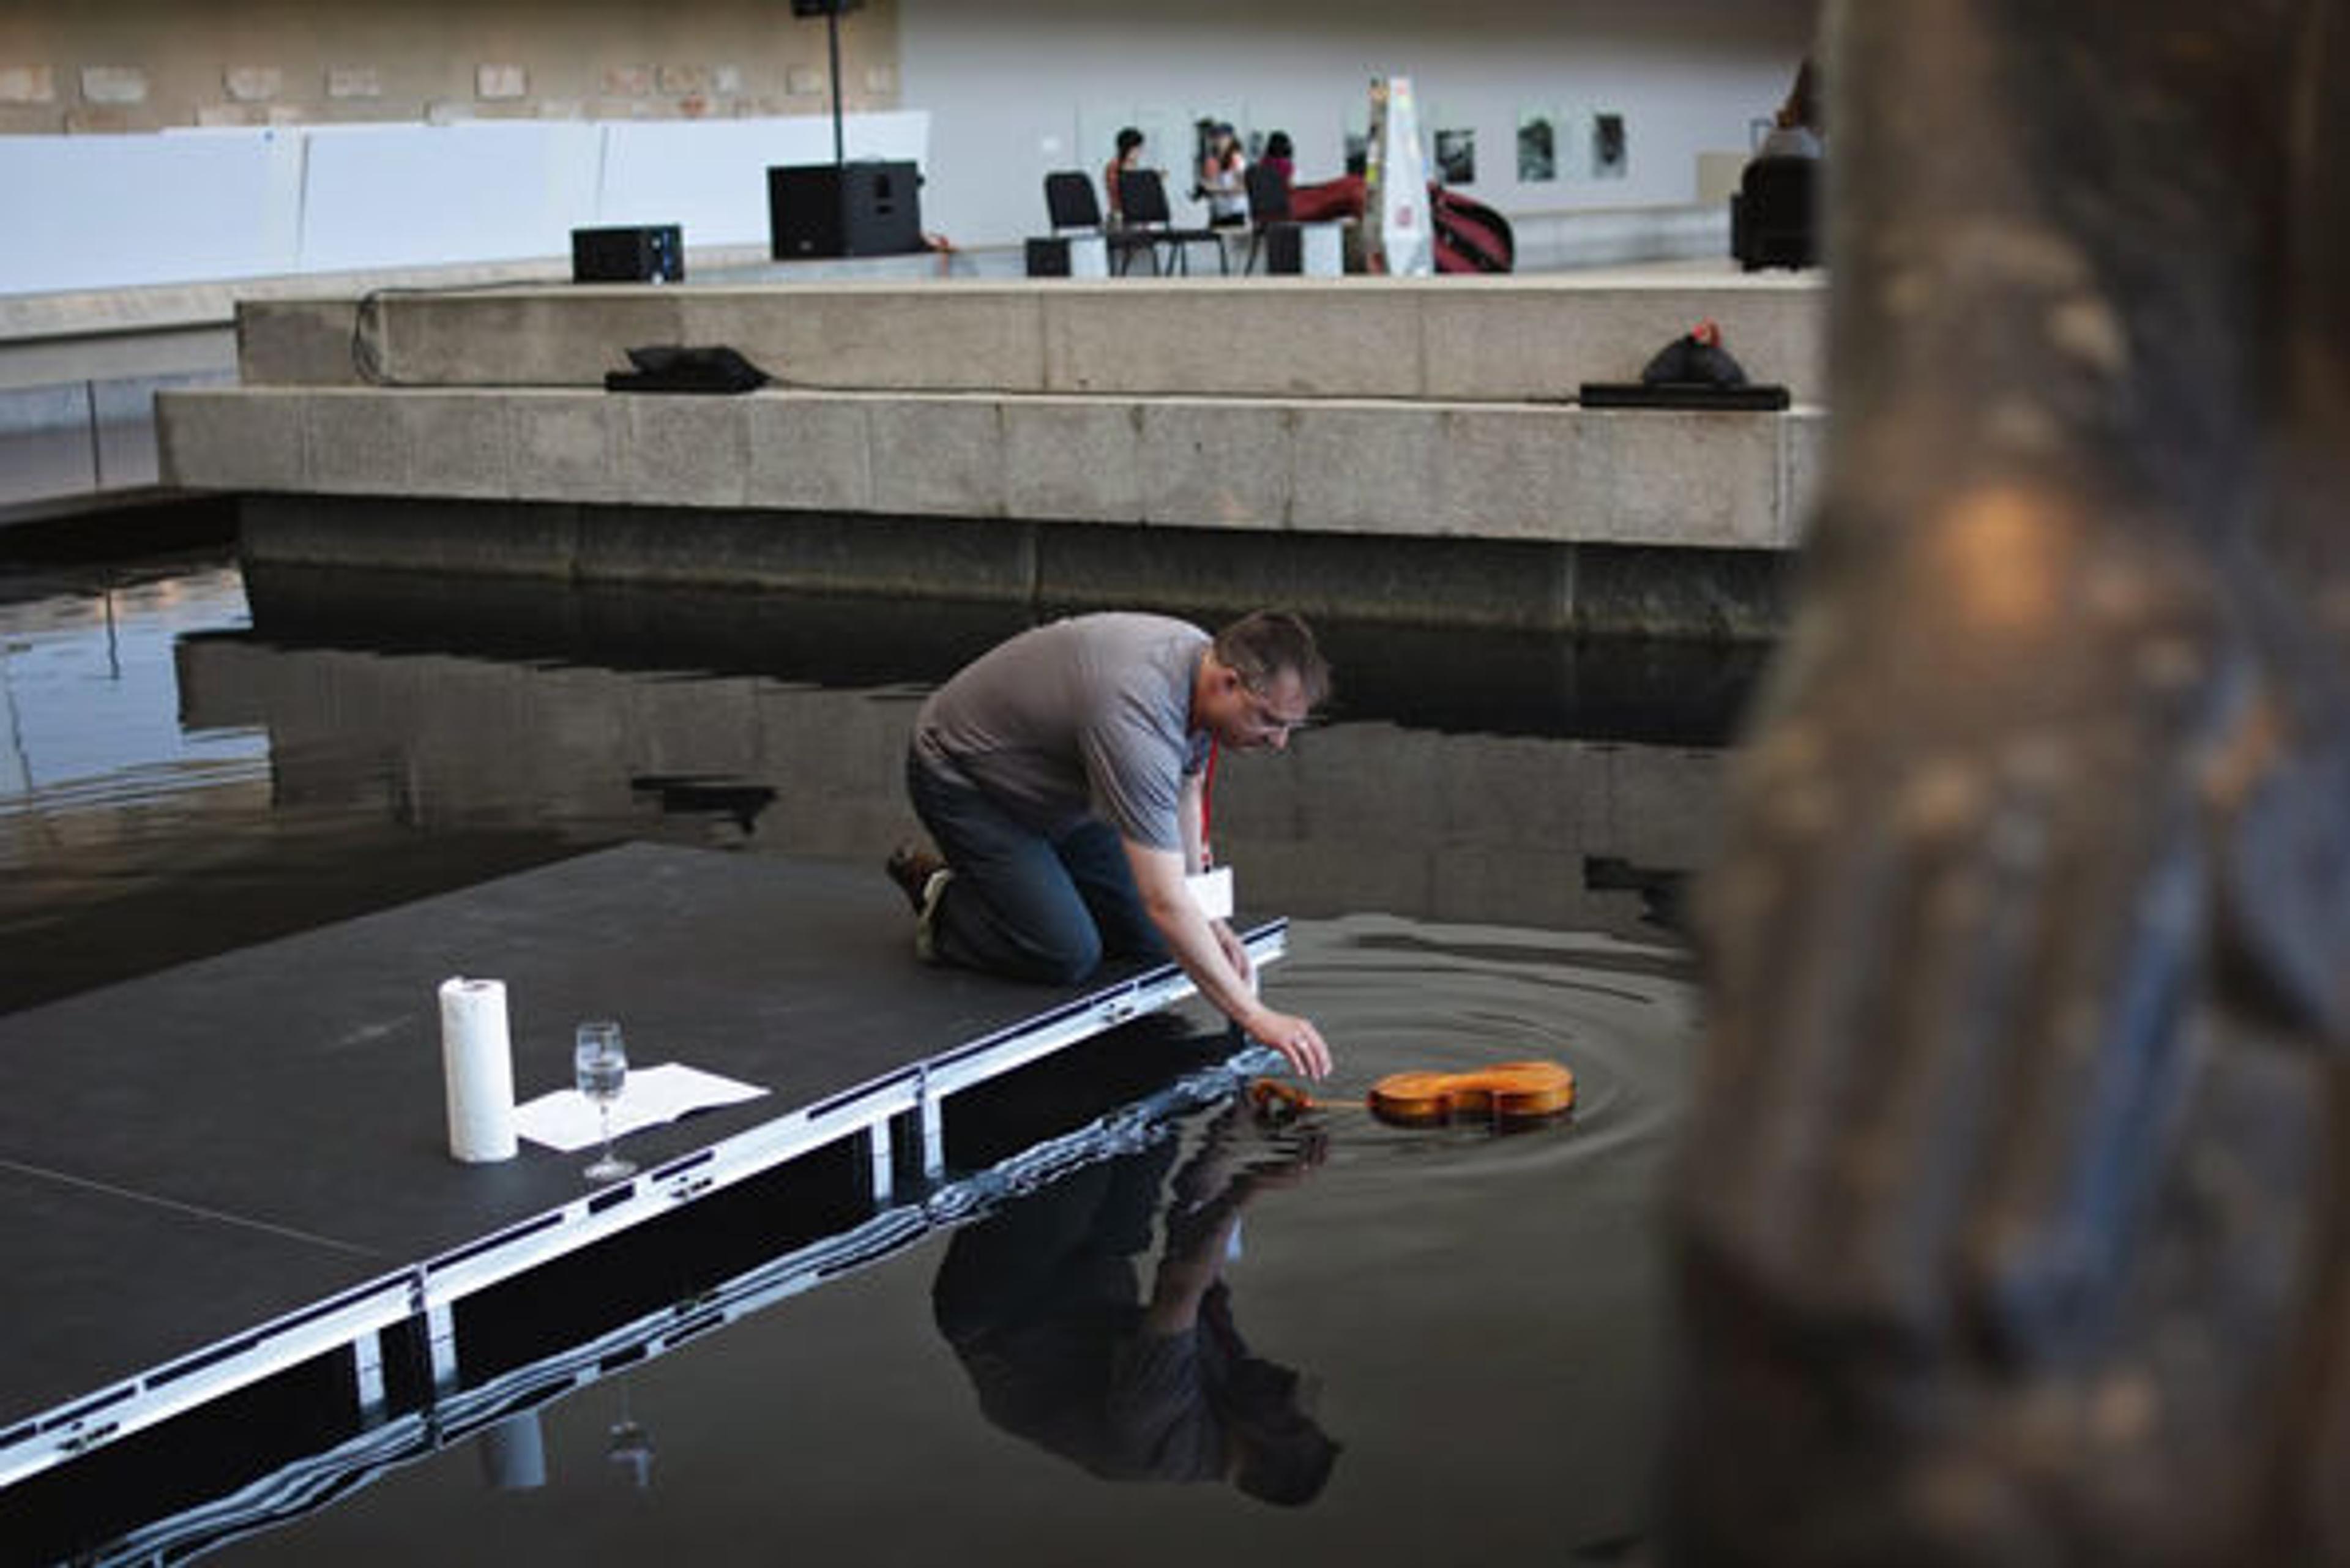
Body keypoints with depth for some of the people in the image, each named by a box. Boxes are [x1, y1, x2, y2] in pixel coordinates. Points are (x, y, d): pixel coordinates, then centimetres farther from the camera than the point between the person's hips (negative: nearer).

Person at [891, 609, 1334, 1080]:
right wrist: (1255, 1017, -38)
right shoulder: (1136, 717, -40)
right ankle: (944, 904, 4)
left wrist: (1202, 917, 2)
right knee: (1067, 953, -20)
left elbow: (1183, 788, 7)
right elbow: (1165, 903, -41)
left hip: (1055, 784, 8)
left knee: (1149, 942, 1)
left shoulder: (1206, 659, -14)